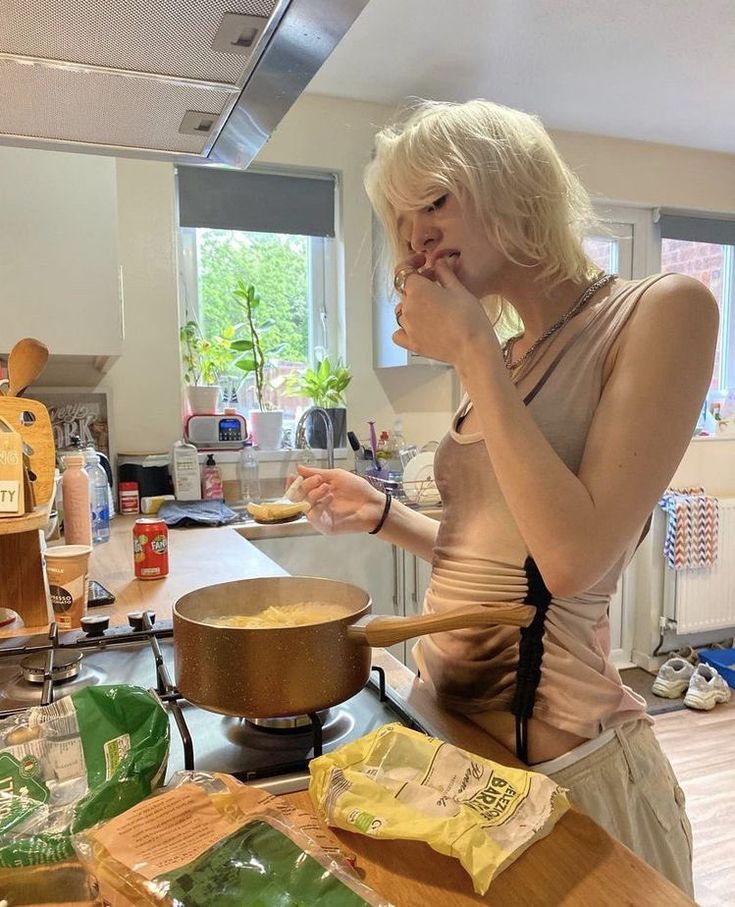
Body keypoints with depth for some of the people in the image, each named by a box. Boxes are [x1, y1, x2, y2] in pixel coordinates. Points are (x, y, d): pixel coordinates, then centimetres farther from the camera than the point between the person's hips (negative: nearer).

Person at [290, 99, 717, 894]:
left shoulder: (662, 310, -12)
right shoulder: (500, 360, 7)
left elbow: (574, 558, -24)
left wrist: (471, 350, -18)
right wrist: (382, 515, 0)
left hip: (558, 763, -6)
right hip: (448, 721, 7)